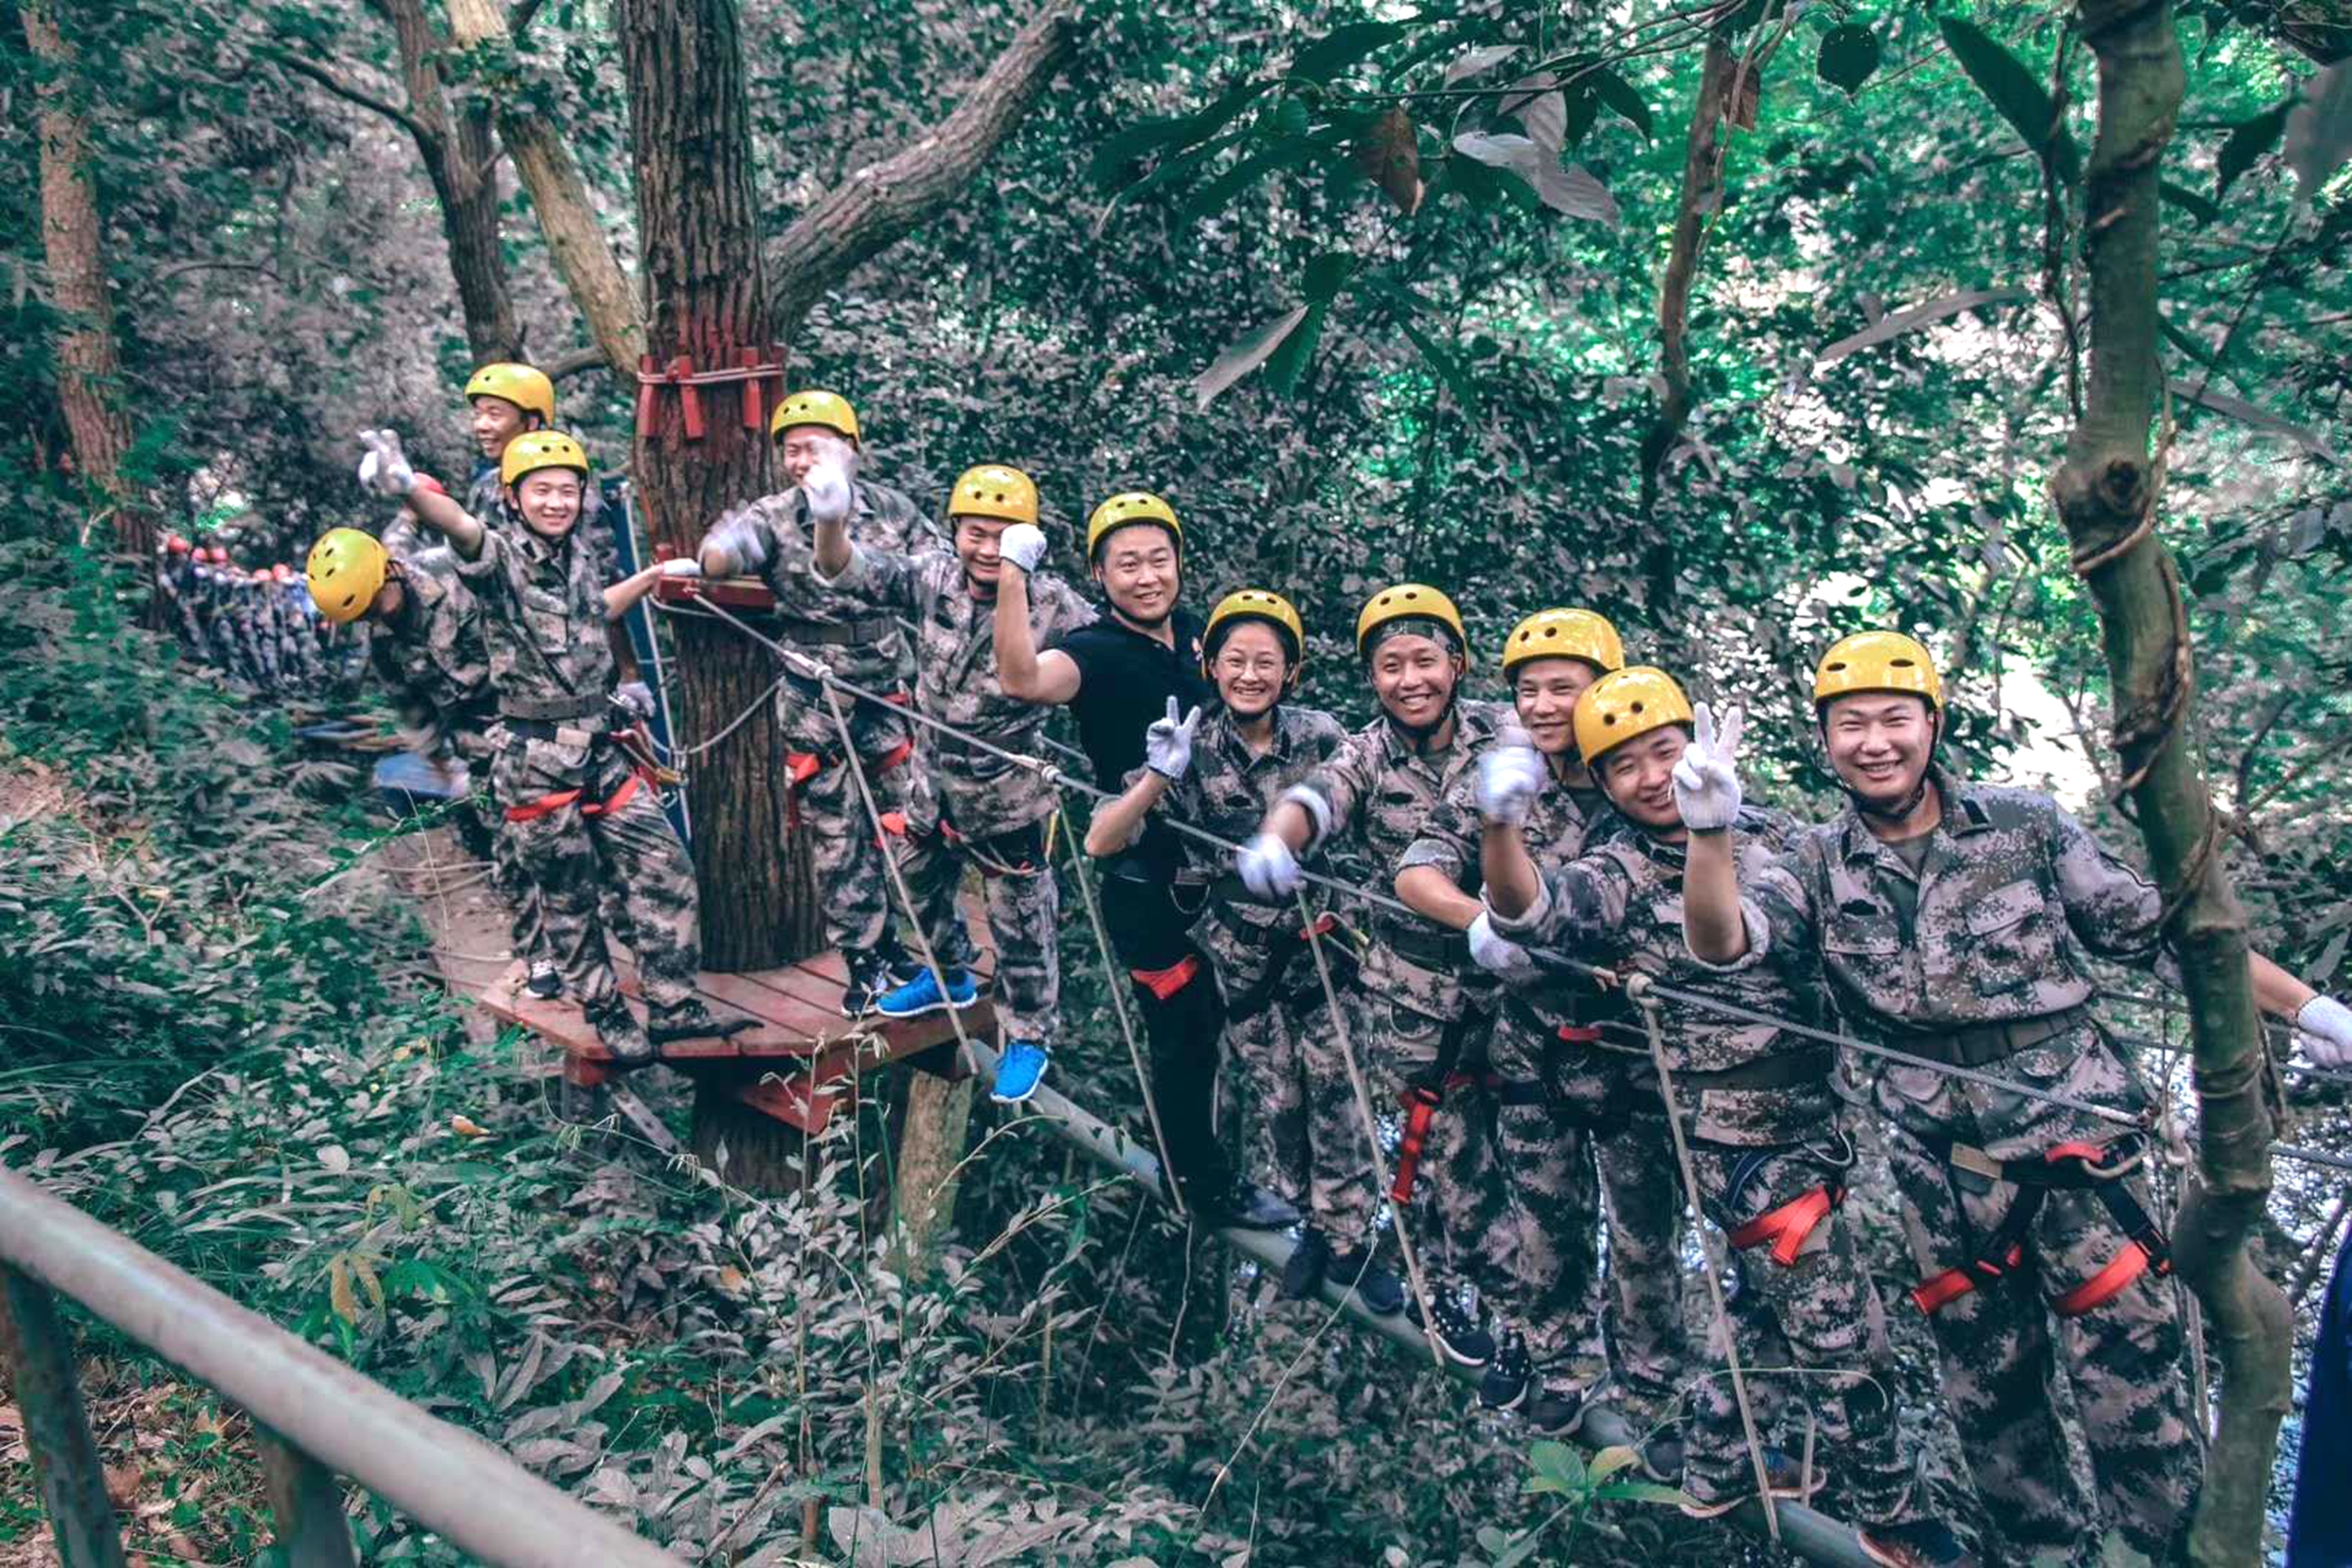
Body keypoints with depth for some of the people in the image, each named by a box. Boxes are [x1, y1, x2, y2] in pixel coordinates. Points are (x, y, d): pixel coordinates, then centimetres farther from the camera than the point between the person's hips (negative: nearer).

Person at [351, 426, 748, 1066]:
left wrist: (654, 576, 31)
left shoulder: (578, 555, 8)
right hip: (537, 761, -6)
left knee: (664, 870, 4)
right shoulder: (501, 557, -11)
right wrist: (408, 487, -56)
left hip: (603, 748, 6)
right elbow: (460, 527, -35)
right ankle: (608, 1017, 22)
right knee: (568, 898, 6)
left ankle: (672, 1006, 16)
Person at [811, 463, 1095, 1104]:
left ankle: (1029, 1038, 29)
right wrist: (830, 521, -42)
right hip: (935, 774, 5)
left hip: (1009, 791, -5)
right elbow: (849, 571, -21)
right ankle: (949, 977, 54)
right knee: (920, 884, 26)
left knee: (1021, 922, 8)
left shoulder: (1053, 604, -21)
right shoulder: (932, 578, -12)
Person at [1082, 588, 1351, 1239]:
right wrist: (1159, 776, -32)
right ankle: (1286, 1191, 36)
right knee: (1275, 1086, 10)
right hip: (1240, 952, 0)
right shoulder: (1192, 749, -12)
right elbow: (1100, 844, -17)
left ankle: (1345, 1230, 19)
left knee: (1332, 1081, 2)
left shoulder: (1320, 735, -10)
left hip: (1318, 938, 0)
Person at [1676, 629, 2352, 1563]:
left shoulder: (2027, 827, 1)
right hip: (1939, 1167, 2)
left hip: (2072, 1130, -2)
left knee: (2127, 1370, -2)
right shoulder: (1818, 869, 2)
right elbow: (1719, 941, -14)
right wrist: (1709, 828, -30)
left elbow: (2160, 928, 5)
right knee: (1986, 1386, 15)